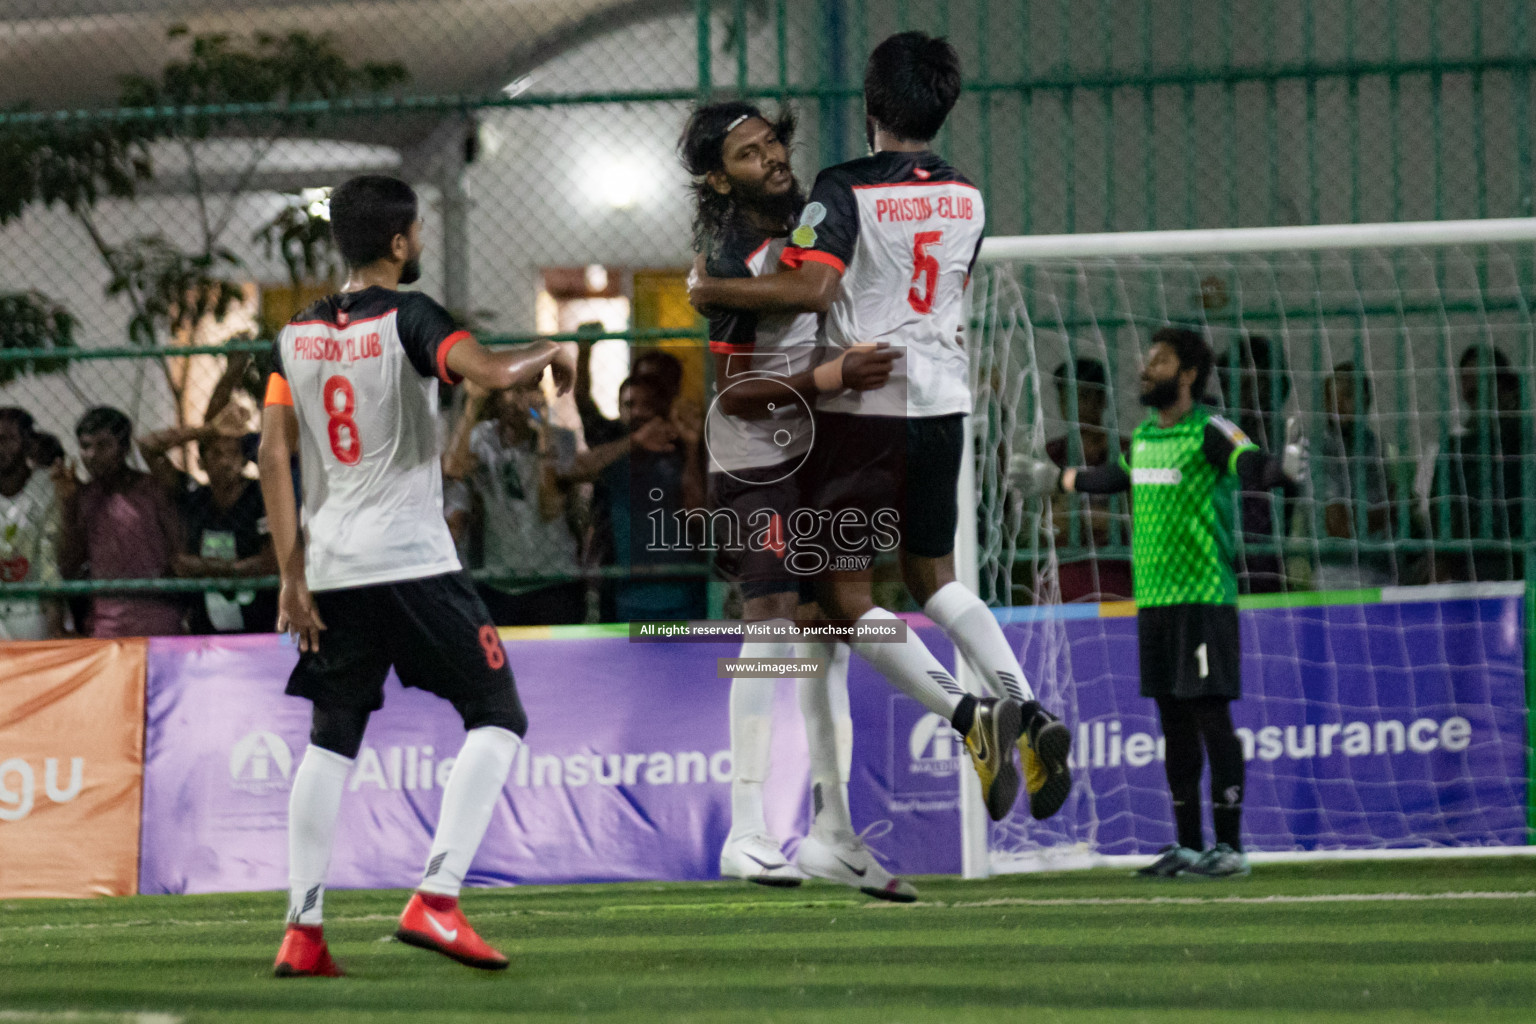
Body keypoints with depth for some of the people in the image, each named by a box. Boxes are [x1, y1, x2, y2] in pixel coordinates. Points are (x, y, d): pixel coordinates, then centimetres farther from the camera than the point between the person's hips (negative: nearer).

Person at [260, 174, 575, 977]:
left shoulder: (296, 336, 10)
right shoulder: (407, 318, -7)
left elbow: (272, 451, 6)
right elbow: (489, 370, -24)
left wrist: (292, 574, 7)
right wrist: (549, 351, -2)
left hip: (331, 570, 6)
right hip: (413, 562, -6)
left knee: (331, 740, 13)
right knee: (497, 718, 2)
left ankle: (302, 932, 6)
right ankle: (435, 899, -12)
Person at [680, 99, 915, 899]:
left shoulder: (811, 227, 10)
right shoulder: (735, 266, -17)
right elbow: (733, 391, -21)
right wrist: (826, 379, -31)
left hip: (823, 459, 9)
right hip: (759, 471, -9)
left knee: (828, 635, 9)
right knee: (772, 630, -16)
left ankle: (832, 833, 14)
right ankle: (747, 834, -17)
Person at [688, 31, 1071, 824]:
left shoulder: (846, 189, -12)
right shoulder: (966, 200, 8)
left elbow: (810, 288, -23)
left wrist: (712, 290, -11)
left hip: (862, 404, -6)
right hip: (943, 402, 6)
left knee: (847, 596, 1)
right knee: (935, 577, 20)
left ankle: (967, 715, -18)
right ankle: (1028, 710, 0)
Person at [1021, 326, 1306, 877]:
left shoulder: (1210, 432, -9)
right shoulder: (1143, 435, 15)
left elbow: (1253, 469, -24)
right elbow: (1116, 477, 34)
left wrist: (1284, 467, -46)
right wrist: (1055, 479, 46)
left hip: (1203, 598, -8)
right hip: (1152, 598, 8)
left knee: (1210, 713, -8)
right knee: (1173, 721, 10)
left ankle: (1230, 846, -5)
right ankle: (1188, 846, 16)